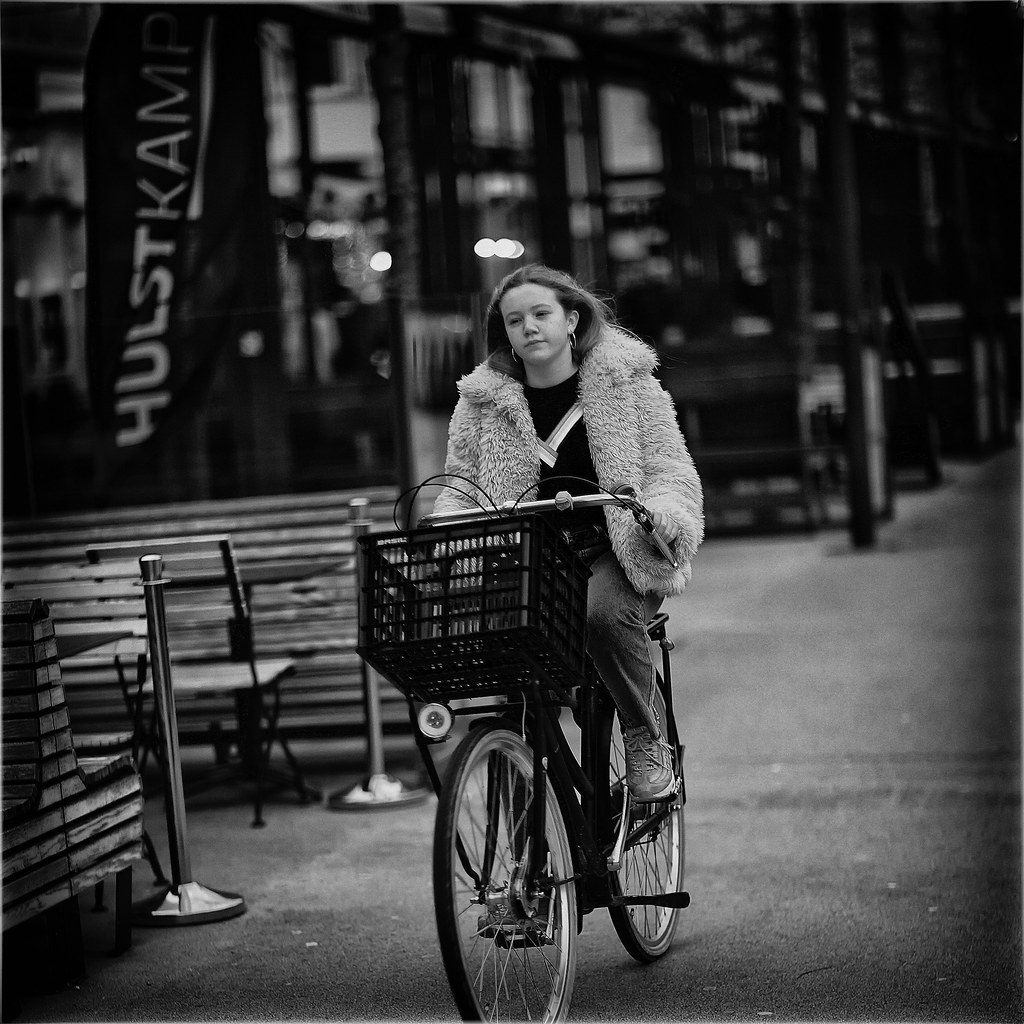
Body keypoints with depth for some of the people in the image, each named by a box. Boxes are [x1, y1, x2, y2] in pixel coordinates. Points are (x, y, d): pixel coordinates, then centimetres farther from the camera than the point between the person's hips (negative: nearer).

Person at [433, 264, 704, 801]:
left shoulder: (625, 381, 3)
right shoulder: (482, 400, 9)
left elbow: (670, 470, -1)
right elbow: (461, 481, 11)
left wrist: (663, 513, -23)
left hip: (617, 552, -2)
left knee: (604, 613, -36)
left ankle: (647, 740, -12)